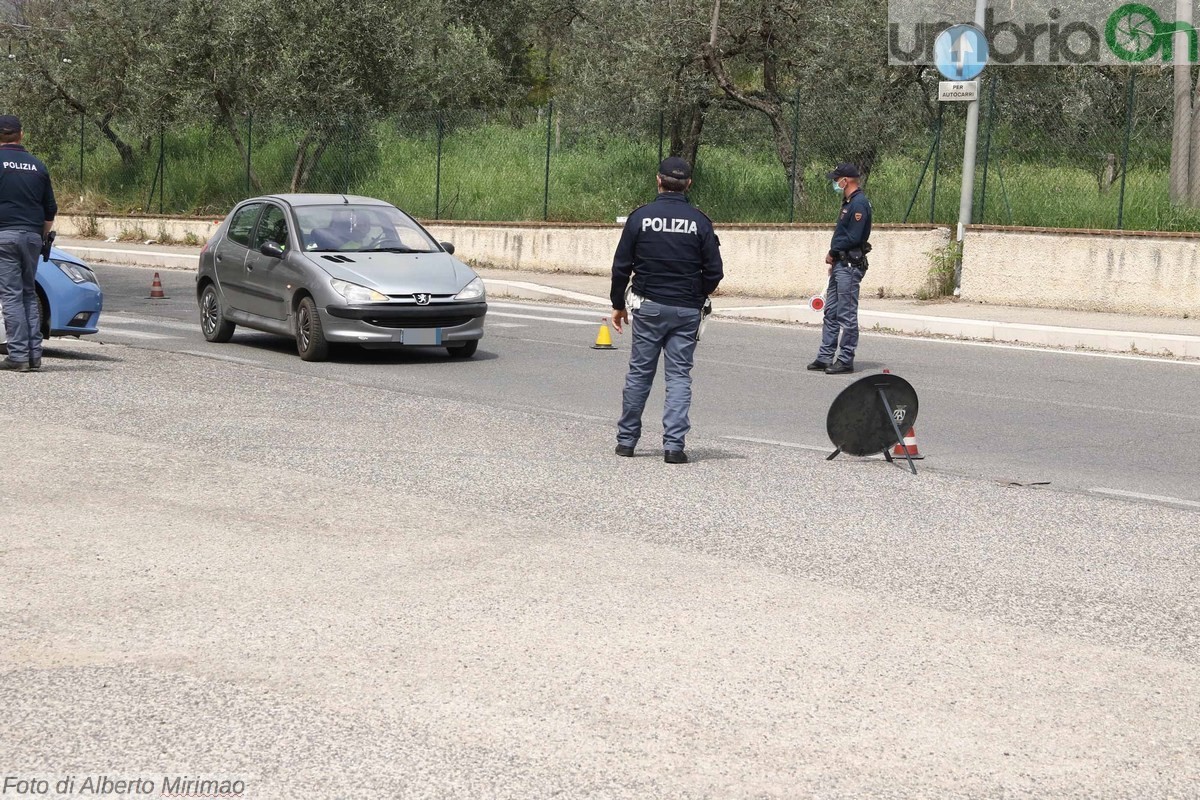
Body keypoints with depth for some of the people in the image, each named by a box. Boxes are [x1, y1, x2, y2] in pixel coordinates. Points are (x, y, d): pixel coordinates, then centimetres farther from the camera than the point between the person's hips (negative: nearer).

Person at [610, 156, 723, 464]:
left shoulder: (641, 216, -3)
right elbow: (714, 272, -1)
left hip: (648, 307, 0)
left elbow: (621, 266, -1)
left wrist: (618, 305, 10)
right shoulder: (699, 221, -2)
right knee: (679, 376, 3)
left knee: (639, 372, 9)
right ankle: (674, 444, -4)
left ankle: (626, 439, 16)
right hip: (686, 311, 0)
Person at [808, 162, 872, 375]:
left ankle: (846, 360, -1)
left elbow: (853, 237, -21)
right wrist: (834, 257, 9)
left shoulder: (859, 203, -15)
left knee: (847, 315, -5)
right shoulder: (848, 202, 17)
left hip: (850, 266, -11)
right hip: (840, 264, 11)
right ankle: (825, 357, 18)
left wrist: (833, 252, -8)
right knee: (831, 313, 13)